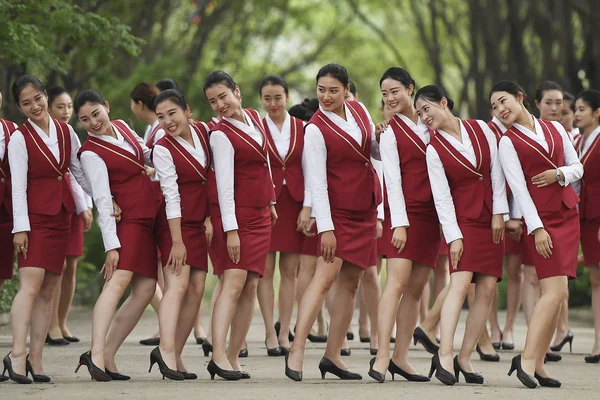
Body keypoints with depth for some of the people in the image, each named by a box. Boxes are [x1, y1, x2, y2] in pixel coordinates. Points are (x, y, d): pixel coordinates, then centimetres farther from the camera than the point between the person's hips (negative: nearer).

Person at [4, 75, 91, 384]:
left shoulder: (65, 132, 8)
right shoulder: (19, 139, -6)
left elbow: (80, 171, 16)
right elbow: (18, 186, -11)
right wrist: (20, 228, -16)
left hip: (61, 216, 5)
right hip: (35, 216, -5)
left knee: (48, 290, 4)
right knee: (30, 284, -17)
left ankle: (35, 359, 5)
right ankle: (18, 355, -23)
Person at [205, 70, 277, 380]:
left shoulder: (255, 117, 10)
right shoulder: (221, 134, -11)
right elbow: (224, 184, -17)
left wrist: (271, 203, 24)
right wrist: (231, 229, -22)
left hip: (261, 215, 7)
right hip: (238, 215, -7)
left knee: (251, 287, 2)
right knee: (234, 282, -18)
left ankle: (233, 358, 3)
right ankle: (219, 355, -27)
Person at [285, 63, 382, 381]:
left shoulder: (359, 110, 5)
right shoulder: (316, 129, -13)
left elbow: (376, 152, 15)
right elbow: (316, 181, -17)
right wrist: (325, 228, -21)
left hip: (365, 210, 7)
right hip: (338, 210, -7)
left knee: (350, 282, 6)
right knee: (325, 276, -18)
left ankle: (332, 355, 11)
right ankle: (296, 351, -22)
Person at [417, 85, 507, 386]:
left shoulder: (481, 129, 3)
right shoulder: (434, 150, -4)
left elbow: (496, 170, 4)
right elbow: (441, 197, -8)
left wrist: (499, 212, -2)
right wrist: (453, 236, -15)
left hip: (491, 220, 4)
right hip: (462, 219, -4)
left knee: (487, 289, -2)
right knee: (460, 282, -20)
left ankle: (464, 358, 2)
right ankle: (444, 355, -26)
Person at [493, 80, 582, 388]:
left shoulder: (555, 129, 11)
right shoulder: (508, 142, -2)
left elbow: (577, 167, 13)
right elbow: (519, 188, -9)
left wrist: (559, 174, -9)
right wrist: (536, 228, -17)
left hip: (568, 214, 5)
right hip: (541, 218, -5)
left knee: (554, 293, 1)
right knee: (556, 291, -17)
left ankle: (536, 364, 2)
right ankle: (527, 360, -18)